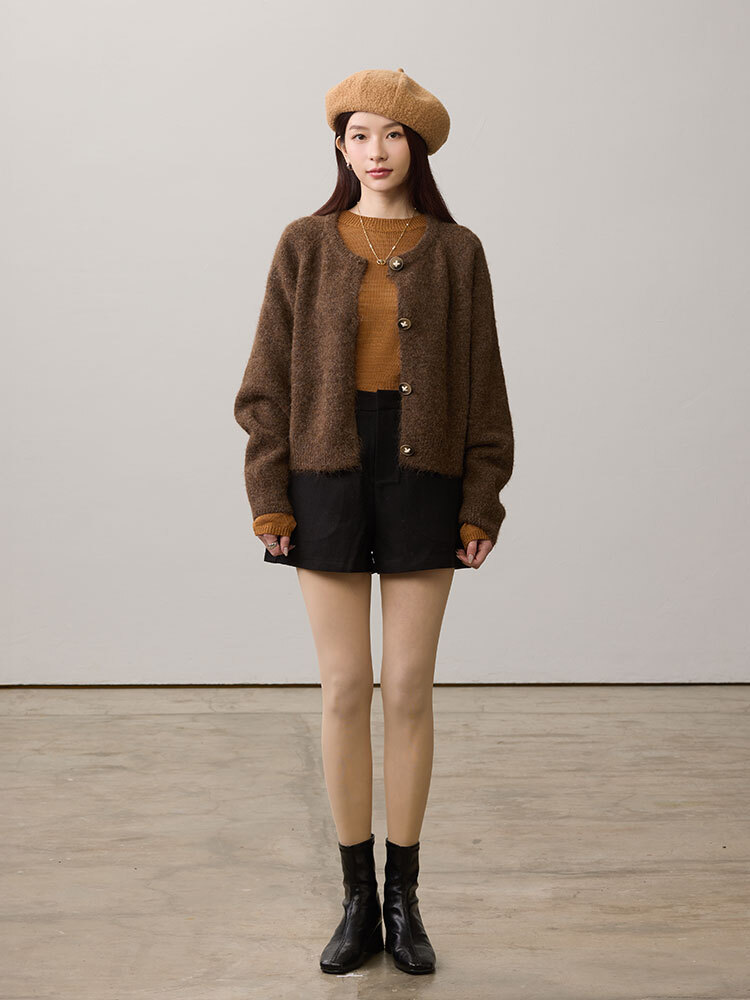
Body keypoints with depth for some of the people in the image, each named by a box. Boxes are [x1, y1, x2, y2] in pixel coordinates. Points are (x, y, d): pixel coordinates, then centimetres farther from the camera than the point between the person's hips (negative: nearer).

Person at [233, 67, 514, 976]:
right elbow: (269, 379, 3)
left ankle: (404, 901, 15)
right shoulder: (306, 246, 5)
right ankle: (359, 902, 15)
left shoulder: (456, 252, 5)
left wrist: (481, 503, -2)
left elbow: (483, 386, 4)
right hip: (328, 479, 0)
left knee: (409, 691, 1)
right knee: (345, 690, 2)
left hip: (423, 481, 0)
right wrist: (269, 495, -5)